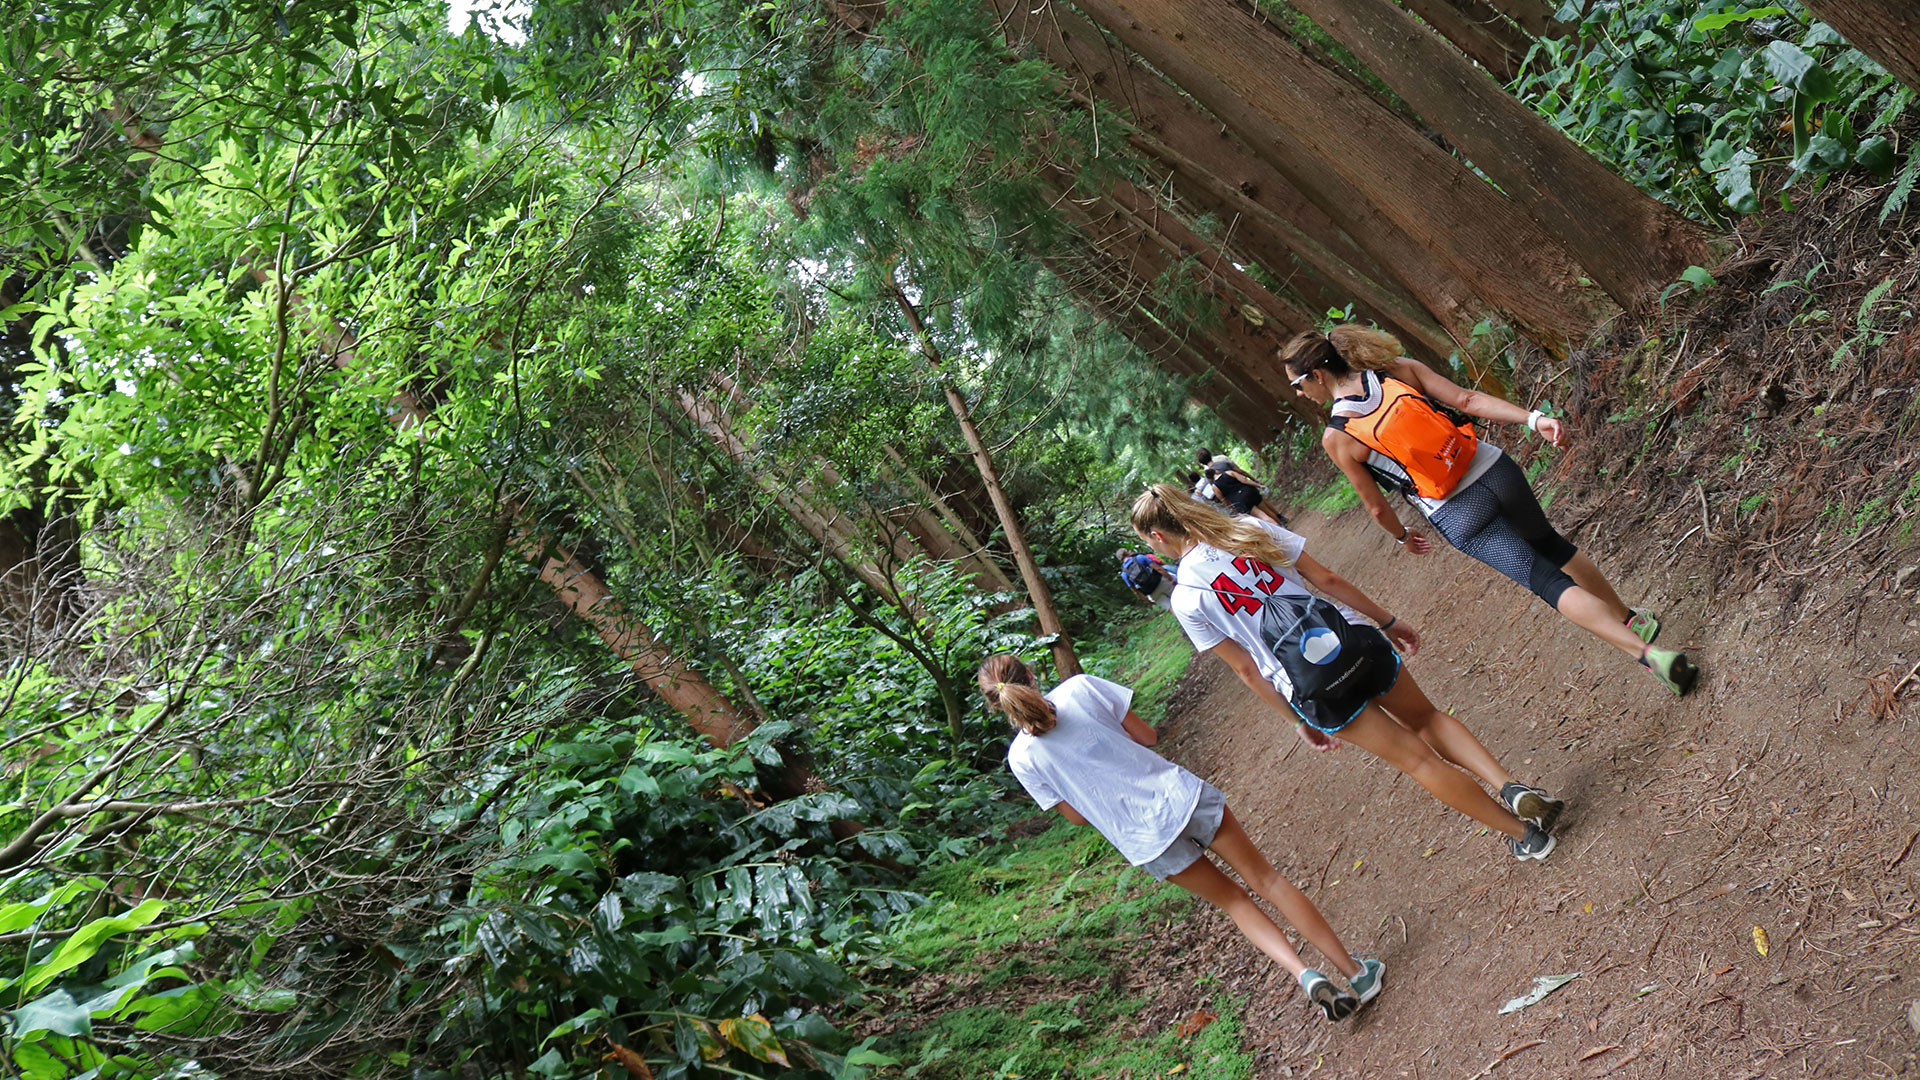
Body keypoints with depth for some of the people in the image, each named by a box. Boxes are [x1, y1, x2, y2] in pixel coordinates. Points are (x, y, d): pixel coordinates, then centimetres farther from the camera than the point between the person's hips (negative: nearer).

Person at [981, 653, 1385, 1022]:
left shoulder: (1022, 757, -7)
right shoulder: (1079, 688, -9)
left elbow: (1078, 815, 2)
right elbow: (1146, 736, 2)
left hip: (1146, 842, 1)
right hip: (1178, 795, 0)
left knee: (1230, 898, 23)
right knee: (1265, 878, 15)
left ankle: (1303, 973, 7)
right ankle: (1355, 970, 20)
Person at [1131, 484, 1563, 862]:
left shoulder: (1185, 599, -4)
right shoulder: (1251, 529, 4)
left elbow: (1246, 670, -1)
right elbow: (1327, 580, 5)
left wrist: (1299, 720, 9)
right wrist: (1388, 621, 15)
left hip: (1313, 688, -3)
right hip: (1355, 641, 3)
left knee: (1414, 756, 12)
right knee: (1425, 717, 27)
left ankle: (1523, 831, 17)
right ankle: (1511, 786, 8)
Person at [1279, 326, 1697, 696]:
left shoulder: (1336, 438, -11)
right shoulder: (1397, 369, -2)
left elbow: (1376, 506, -2)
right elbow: (1466, 399, -11)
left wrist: (1402, 535, 17)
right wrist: (1534, 418, -13)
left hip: (1458, 516, -5)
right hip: (1494, 471, 5)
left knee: (1548, 581, 4)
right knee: (1552, 547, 30)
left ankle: (1648, 651, -8)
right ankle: (1632, 620, 44)